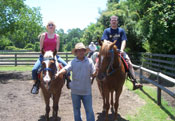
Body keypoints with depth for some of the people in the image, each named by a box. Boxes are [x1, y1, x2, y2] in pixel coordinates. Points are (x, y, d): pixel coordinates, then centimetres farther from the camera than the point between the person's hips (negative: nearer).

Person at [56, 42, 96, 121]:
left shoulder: (89, 61, 0)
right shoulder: (73, 62, -4)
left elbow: (93, 74, 0)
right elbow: (65, 69, -20)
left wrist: (97, 71, -23)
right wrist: (58, 73, -40)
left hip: (87, 91, 0)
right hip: (75, 91, 1)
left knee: (89, 110, 4)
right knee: (76, 109, 15)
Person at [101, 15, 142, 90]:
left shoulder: (121, 30, 12)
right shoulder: (107, 31, 9)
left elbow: (123, 41, 3)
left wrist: (121, 50, -14)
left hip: (119, 51, 1)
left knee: (129, 63, -18)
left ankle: (135, 83, -23)